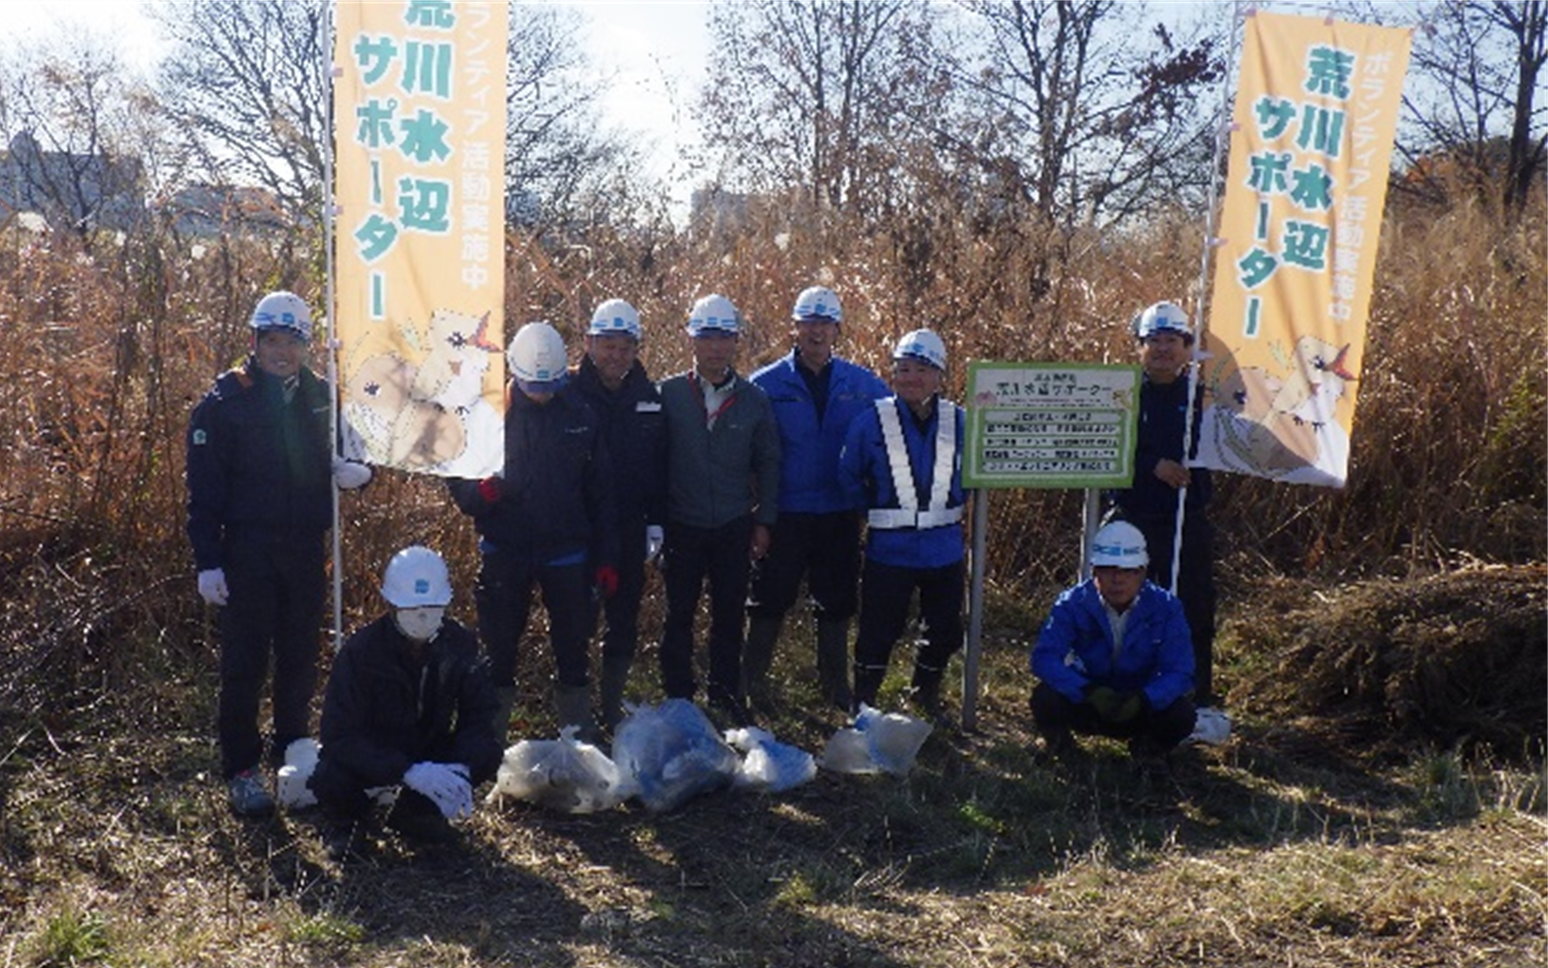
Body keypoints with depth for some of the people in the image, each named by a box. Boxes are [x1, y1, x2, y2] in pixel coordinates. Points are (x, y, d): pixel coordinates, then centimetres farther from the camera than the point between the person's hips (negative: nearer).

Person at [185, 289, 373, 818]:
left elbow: (349, 453, 16)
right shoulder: (225, 399, -5)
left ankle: (293, 756, 27)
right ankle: (242, 771, 10)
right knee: (244, 664, 0)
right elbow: (204, 487, -7)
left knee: (300, 661, 13)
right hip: (247, 551, -4)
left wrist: (355, 470, -10)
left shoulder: (321, 397, 7)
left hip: (306, 550, 4)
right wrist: (207, 562, -11)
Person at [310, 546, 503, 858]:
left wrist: (461, 768, -32)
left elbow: (479, 715, -10)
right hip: (366, 757, -3)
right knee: (331, 779, -35)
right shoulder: (360, 651, -22)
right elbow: (339, 735, -29)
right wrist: (408, 771, -41)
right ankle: (348, 820, 4)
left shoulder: (459, 643, -12)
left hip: (428, 754, 3)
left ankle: (416, 811, 5)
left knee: (489, 753, -23)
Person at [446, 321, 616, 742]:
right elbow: (457, 475, -2)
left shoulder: (580, 417, 1)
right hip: (505, 551, -1)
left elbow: (600, 493, 6)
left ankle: (581, 736, 24)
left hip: (566, 551, 1)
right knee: (499, 648, 8)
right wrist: (479, 493, -25)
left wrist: (605, 557, 3)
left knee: (573, 648, 10)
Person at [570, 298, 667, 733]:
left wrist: (656, 522, 7)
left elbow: (659, 467, 11)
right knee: (578, 622, 3)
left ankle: (612, 709, 25)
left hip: (629, 531, 4)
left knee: (624, 625, 11)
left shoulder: (648, 397, 7)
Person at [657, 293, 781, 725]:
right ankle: (678, 699, 23)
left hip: (735, 528, 2)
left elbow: (767, 464, 8)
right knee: (679, 615, 9)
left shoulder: (754, 400, 2)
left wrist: (764, 520, 4)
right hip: (683, 527, -1)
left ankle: (726, 694, 28)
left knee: (729, 615, 12)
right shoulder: (668, 394, -4)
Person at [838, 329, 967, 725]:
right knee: (879, 632, 4)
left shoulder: (959, 422, -1)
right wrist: (877, 510, 2)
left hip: (944, 548, 3)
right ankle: (863, 703, 23)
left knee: (946, 631, 14)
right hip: (889, 549, -3)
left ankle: (926, 692, 38)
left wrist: (951, 504, 6)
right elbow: (849, 476, 4)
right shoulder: (871, 422, -8)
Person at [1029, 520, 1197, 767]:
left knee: (1181, 715, -28)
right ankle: (1058, 738, 6)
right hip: (1084, 704, -1)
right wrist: (1090, 692, -39)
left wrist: (1142, 700, -38)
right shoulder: (1073, 603, -15)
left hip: (1141, 707, 1)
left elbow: (1180, 671, -19)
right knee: (1045, 698, -31)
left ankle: (1148, 744, 8)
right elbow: (1044, 658, -24)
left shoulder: (1165, 607, -14)